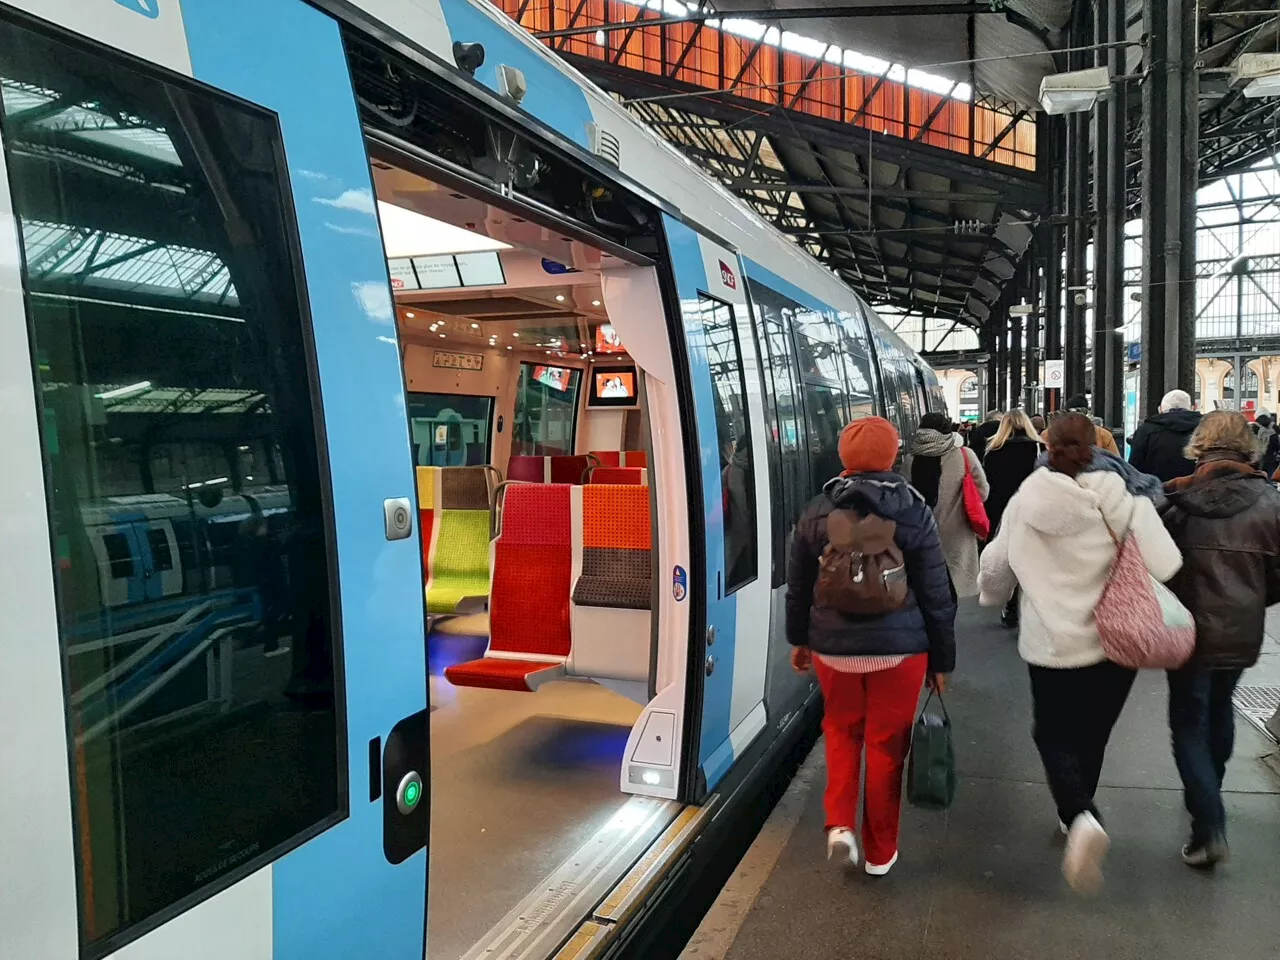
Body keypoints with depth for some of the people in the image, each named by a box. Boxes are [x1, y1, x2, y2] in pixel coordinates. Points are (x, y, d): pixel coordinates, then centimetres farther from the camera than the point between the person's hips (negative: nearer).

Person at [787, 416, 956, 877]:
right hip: (899, 648, -1)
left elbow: (798, 587, 7)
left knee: (841, 731, 23)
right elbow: (935, 593, -3)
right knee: (886, 744, 12)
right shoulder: (914, 512, -6)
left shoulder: (816, 511, -1)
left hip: (834, 646, 2)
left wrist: (799, 639, 21)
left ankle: (839, 824, 8)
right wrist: (942, 658, 7)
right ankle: (880, 852, 24)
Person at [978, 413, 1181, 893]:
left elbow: (996, 566, 4)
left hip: (1052, 643, -1)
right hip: (1115, 642, 1)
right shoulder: (1124, 500, -12)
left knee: (1055, 735, 13)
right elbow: (1165, 566, -17)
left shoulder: (1026, 501, -8)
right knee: (1092, 736, 21)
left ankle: (1081, 818, -12)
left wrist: (993, 597, 26)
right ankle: (1076, 815, 36)